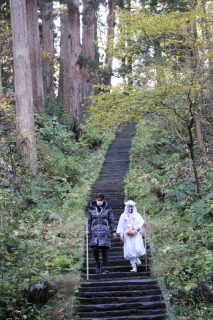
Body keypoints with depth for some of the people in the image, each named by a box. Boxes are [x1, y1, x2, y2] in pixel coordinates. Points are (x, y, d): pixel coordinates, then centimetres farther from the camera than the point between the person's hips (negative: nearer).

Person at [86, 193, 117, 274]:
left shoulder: (108, 209, 8)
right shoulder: (91, 209, 9)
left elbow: (112, 221, 10)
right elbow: (89, 221, 12)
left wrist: (114, 231, 4)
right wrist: (87, 230, -2)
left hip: (105, 233, 0)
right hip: (94, 233, 1)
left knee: (105, 251, -3)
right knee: (94, 249, -12)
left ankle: (105, 268, 4)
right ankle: (97, 262, 15)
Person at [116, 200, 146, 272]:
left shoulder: (137, 215, 15)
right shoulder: (123, 216, 12)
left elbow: (141, 223, 6)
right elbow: (121, 226, 9)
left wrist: (143, 225, -17)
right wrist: (121, 235, 0)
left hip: (136, 235, 0)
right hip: (128, 236, 0)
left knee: (138, 249, -17)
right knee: (130, 251, -8)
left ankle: (137, 258, 18)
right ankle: (134, 267, -2)